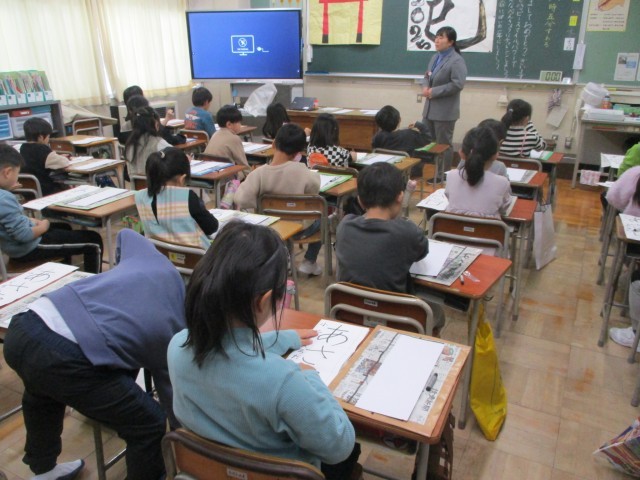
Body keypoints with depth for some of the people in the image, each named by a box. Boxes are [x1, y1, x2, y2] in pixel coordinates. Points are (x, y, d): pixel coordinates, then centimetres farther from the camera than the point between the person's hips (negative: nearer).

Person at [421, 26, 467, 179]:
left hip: (445, 111, -8)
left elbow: (458, 84, -21)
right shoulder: (435, 57, 14)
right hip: (429, 108, 9)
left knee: (443, 144, 2)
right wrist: (425, 87, -3)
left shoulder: (457, 61, -13)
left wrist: (434, 92, -20)